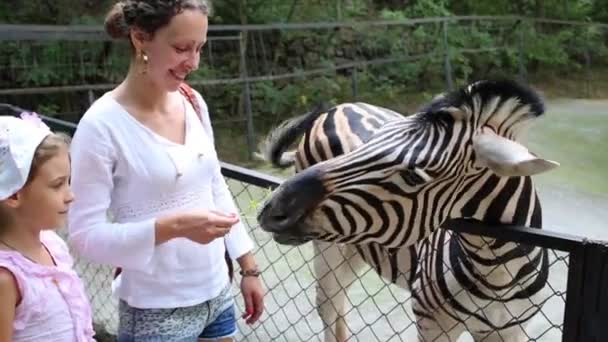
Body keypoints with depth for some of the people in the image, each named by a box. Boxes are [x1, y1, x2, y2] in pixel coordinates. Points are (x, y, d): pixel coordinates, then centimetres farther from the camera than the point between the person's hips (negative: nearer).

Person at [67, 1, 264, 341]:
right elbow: (86, 235, -16)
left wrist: (249, 269, 9)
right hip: (157, 313, -5)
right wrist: (174, 226, -27)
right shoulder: (103, 124, -17)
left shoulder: (195, 103, -1)